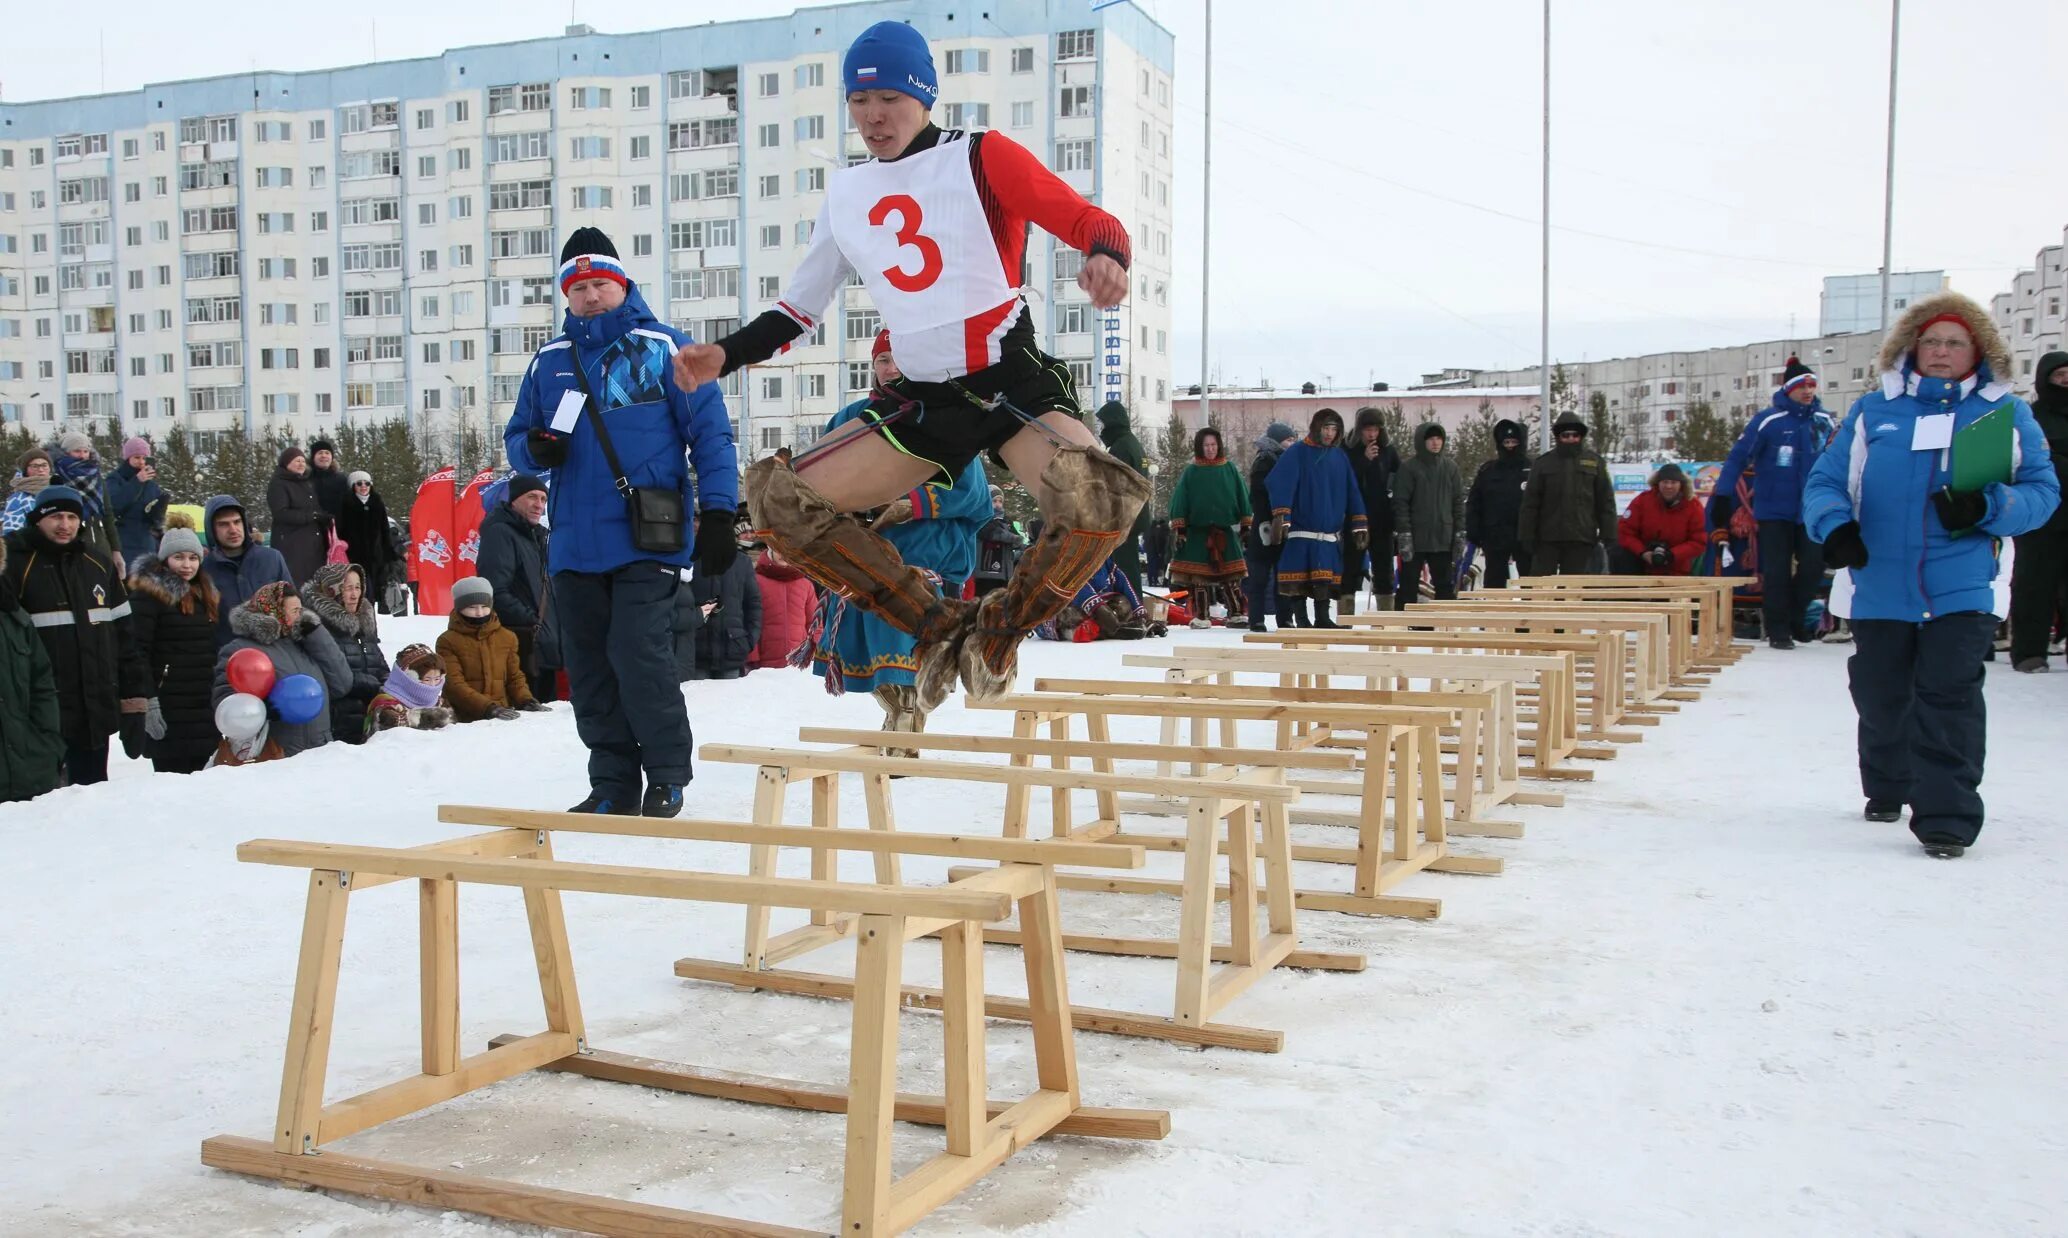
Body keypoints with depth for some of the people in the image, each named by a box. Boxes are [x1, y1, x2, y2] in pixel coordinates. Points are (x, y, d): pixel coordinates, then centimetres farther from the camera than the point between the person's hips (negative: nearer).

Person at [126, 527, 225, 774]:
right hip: (169, 706, -7)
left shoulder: (206, 593, 17)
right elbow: (138, 650, -12)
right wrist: (147, 700, -19)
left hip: (205, 705, 7)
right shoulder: (149, 594, -5)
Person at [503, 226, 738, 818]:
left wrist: (717, 513, -8)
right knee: (588, 668, 7)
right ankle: (613, 781, 18)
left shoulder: (664, 348, 3)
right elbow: (517, 438, 20)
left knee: (639, 655, -14)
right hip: (574, 543, 5)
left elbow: (711, 434, 0)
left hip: (647, 541, -5)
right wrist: (534, 449, -5)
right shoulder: (551, 361, 15)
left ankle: (667, 775, 2)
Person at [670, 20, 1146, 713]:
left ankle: (998, 630, -7)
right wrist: (726, 356, 4)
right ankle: (942, 627, 0)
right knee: (780, 499, -8)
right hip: (922, 401, 5)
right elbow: (800, 306, 19)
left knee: (1099, 498, -35)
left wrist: (1105, 254, -33)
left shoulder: (981, 157, -2)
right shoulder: (846, 195, 12)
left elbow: (1087, 220, -10)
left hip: (1014, 379, -5)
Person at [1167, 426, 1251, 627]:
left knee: (1231, 576, 0)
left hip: (1226, 530, 0)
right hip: (1197, 530, 0)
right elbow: (1180, 501, 2)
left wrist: (1246, 525, 6)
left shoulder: (1229, 469, 5)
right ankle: (1200, 617, 9)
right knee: (1198, 577, 2)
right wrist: (1179, 529, -4)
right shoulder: (1191, 472, 3)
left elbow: (1242, 497, 8)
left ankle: (1236, 614, 4)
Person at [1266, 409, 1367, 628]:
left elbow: (1352, 494, 13)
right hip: (1301, 530, -4)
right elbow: (1281, 485, -13)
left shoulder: (1340, 458, 12)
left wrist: (1358, 526, 8)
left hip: (1329, 533, 4)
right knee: (1298, 581, -4)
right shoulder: (1297, 453, -3)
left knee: (1324, 579, 6)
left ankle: (1322, 619, 13)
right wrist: (1281, 518, -22)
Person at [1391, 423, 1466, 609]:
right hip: (1416, 540, -3)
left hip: (1444, 539, 3)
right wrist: (1403, 535, -13)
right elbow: (1400, 503, -7)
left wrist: (1460, 534, 3)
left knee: (1446, 587, 7)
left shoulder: (1451, 467, 7)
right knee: (1408, 586, 3)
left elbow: (1459, 501, 9)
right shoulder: (1409, 468, -4)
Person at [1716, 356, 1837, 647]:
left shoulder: (1823, 421, 4)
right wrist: (1723, 498, -14)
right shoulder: (1769, 421, -10)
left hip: (1810, 511, 4)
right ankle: (1778, 630, 10)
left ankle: (1796, 619, 21)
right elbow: (1738, 457, -10)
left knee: (1813, 566, 0)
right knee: (1776, 571, 0)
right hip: (1774, 511, -4)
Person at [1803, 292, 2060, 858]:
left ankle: (1946, 816, -6)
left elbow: (2043, 490, 3)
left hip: (1963, 588, -2)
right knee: (1880, 698, 13)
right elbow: (1824, 482, 6)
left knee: (1949, 696, -11)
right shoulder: (1873, 411, 8)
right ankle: (1887, 789, 37)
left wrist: (1986, 507, -17)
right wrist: (1834, 526, -15)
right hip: (1878, 586, 2)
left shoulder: (2007, 413, 7)